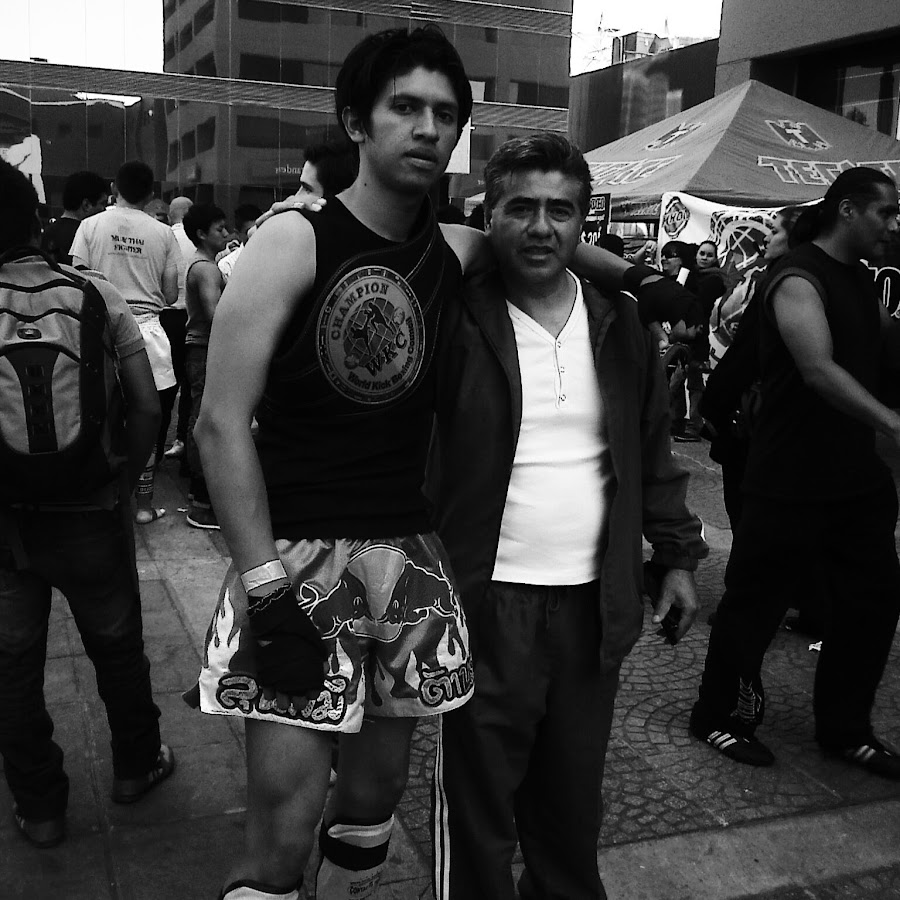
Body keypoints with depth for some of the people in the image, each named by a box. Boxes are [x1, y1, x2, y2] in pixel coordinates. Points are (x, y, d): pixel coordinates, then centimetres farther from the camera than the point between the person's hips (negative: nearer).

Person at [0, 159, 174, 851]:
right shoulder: (97, 295, -9)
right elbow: (147, 407, -11)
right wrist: (122, 481, 2)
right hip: (90, 512, 1)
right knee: (117, 645, 20)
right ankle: (136, 766, 39)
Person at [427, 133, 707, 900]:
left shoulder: (620, 324, 5)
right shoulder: (456, 321, -9)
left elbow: (652, 452, 12)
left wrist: (679, 554, 10)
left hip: (596, 603, 4)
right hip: (487, 601, -4)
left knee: (575, 801, 20)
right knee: (476, 807, 8)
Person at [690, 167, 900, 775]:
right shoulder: (799, 279, -14)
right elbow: (819, 368, -28)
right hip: (792, 479, -9)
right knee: (756, 600, 4)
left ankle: (845, 729, 28)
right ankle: (719, 718, 22)